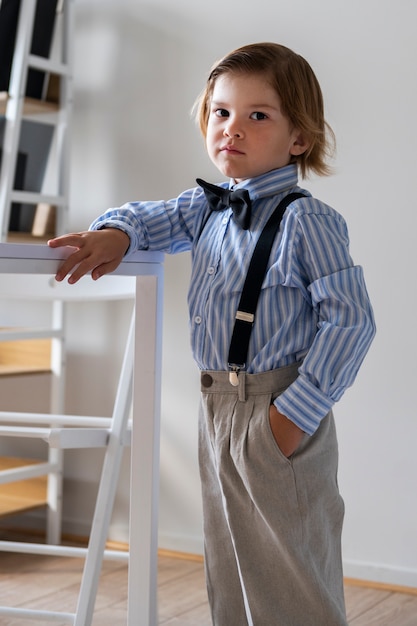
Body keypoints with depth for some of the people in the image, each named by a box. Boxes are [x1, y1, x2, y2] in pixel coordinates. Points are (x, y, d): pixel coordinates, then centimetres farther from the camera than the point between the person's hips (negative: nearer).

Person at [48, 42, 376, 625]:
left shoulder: (307, 220, -14)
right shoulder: (207, 208, 7)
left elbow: (350, 320, -17)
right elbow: (157, 217, 20)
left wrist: (296, 412, -19)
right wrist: (114, 234, -5)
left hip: (278, 413, -7)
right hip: (217, 409, 7)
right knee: (228, 578, 19)